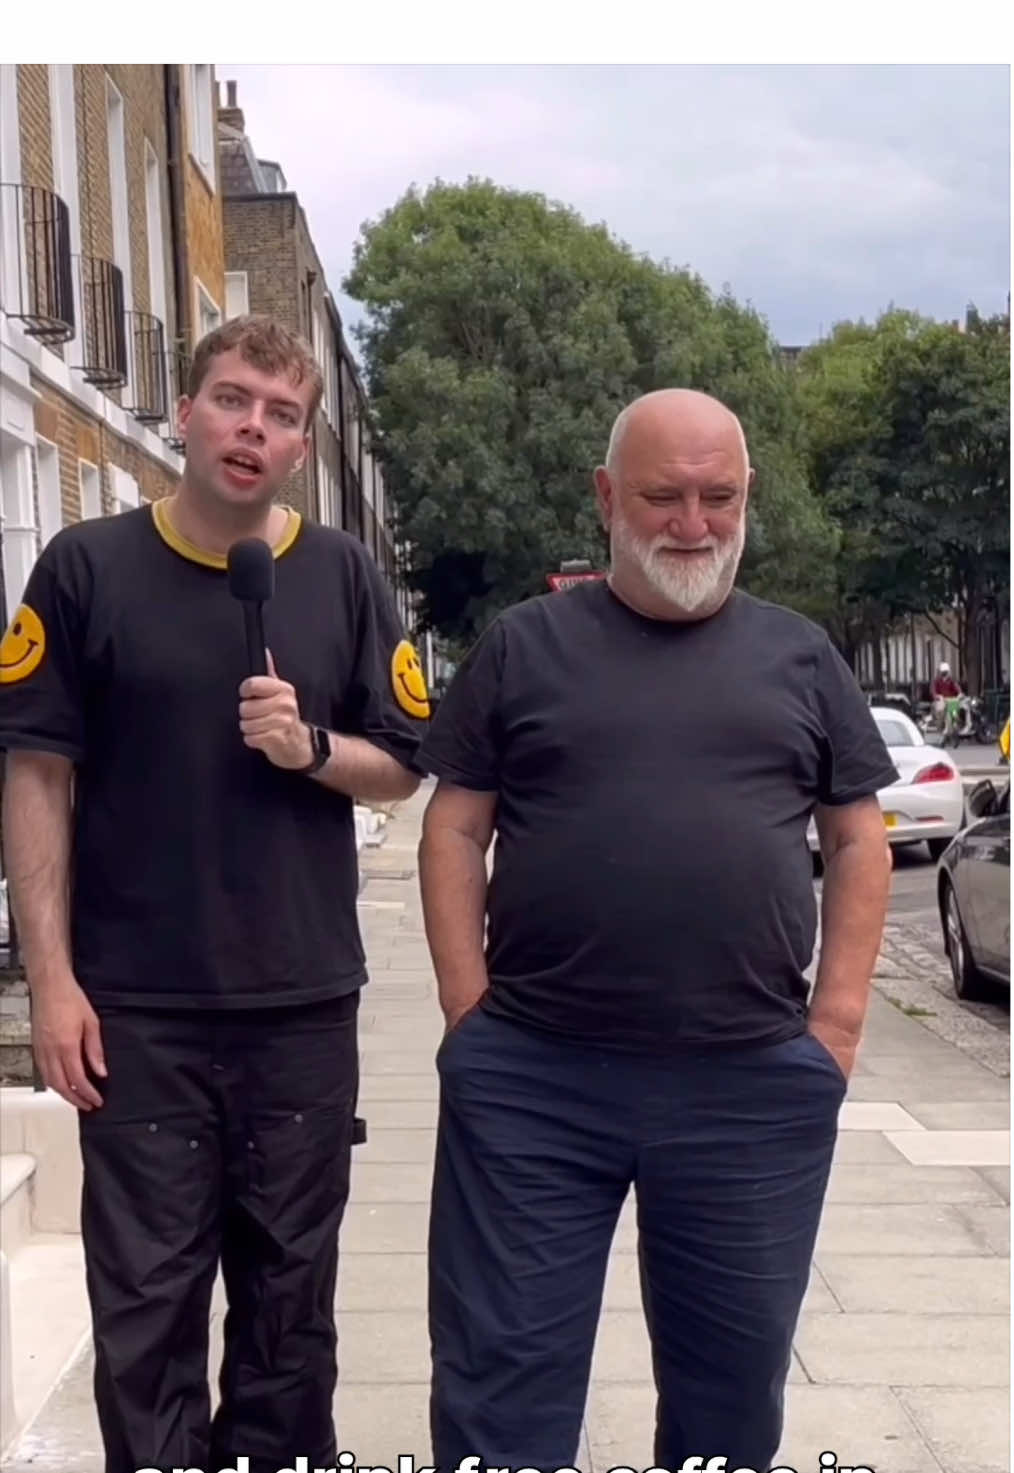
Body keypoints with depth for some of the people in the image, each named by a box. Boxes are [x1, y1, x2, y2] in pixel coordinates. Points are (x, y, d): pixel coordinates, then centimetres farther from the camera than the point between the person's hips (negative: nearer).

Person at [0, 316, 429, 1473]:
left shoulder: (345, 577, 3)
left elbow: (402, 768, 7)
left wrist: (312, 748, -15)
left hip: (305, 1003, 2)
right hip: (137, 1008, -2)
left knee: (291, 1290, 14)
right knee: (146, 1294, 7)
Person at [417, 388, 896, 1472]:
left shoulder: (798, 656, 9)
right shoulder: (523, 646, 4)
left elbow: (856, 839, 10)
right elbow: (456, 826, 3)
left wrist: (836, 1020, 0)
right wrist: (469, 1005, -5)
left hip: (756, 1086, 2)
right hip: (532, 1078, -1)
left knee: (735, 1369, 16)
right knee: (504, 1369, 8)